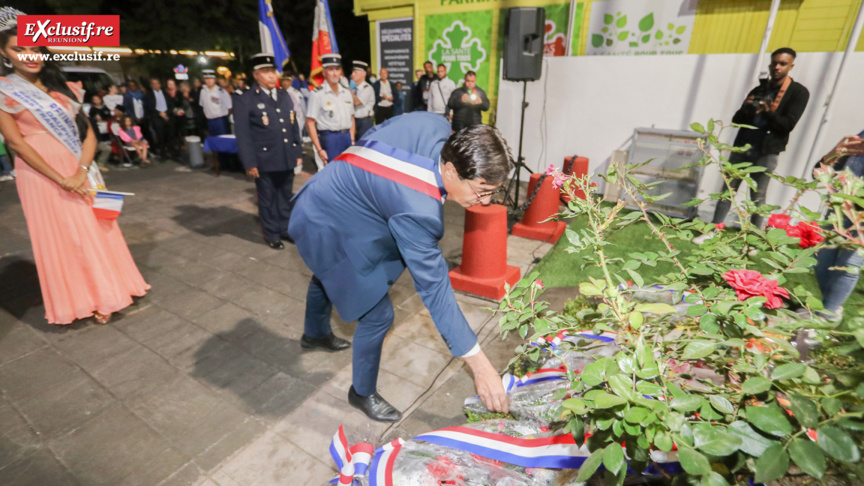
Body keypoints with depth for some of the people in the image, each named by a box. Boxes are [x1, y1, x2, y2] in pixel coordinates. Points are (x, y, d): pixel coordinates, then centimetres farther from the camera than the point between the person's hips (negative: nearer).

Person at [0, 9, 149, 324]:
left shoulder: (62, 87, 10)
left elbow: (88, 132, 4)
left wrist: (81, 173, -10)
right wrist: (60, 179, -15)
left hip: (78, 172, 4)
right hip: (40, 175, -4)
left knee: (96, 233, 7)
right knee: (58, 238, 4)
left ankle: (102, 293, 22)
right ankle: (75, 300, 17)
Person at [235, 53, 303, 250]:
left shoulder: (285, 96, 14)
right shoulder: (246, 99, -4)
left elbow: (294, 126, 16)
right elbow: (242, 134, -7)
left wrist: (298, 152, 10)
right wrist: (249, 163, -12)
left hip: (287, 158, 5)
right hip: (265, 161, -4)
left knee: (285, 197, 14)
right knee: (268, 200, 7)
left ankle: (286, 229, 28)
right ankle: (272, 234, 20)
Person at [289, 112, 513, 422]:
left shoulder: (435, 125, -19)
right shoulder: (417, 209, -41)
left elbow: (371, 136, -3)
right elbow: (433, 287, -36)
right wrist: (480, 364, -30)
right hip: (329, 231, -10)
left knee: (326, 277, 33)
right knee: (378, 314, -4)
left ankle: (315, 334, 66)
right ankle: (362, 393, 25)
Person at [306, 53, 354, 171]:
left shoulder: (347, 93, 12)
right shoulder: (317, 94, -6)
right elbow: (310, 123, -9)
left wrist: (352, 141, 9)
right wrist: (319, 149, -13)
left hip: (347, 138, 6)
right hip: (328, 139, -5)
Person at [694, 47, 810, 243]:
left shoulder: (798, 92, 1)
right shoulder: (758, 90, 13)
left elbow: (788, 124, -10)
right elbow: (737, 120, 9)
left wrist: (768, 112, -26)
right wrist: (746, 109, -12)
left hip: (766, 153, -4)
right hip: (741, 148, 4)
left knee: (758, 197, 1)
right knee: (728, 190, 3)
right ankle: (713, 231, 5)